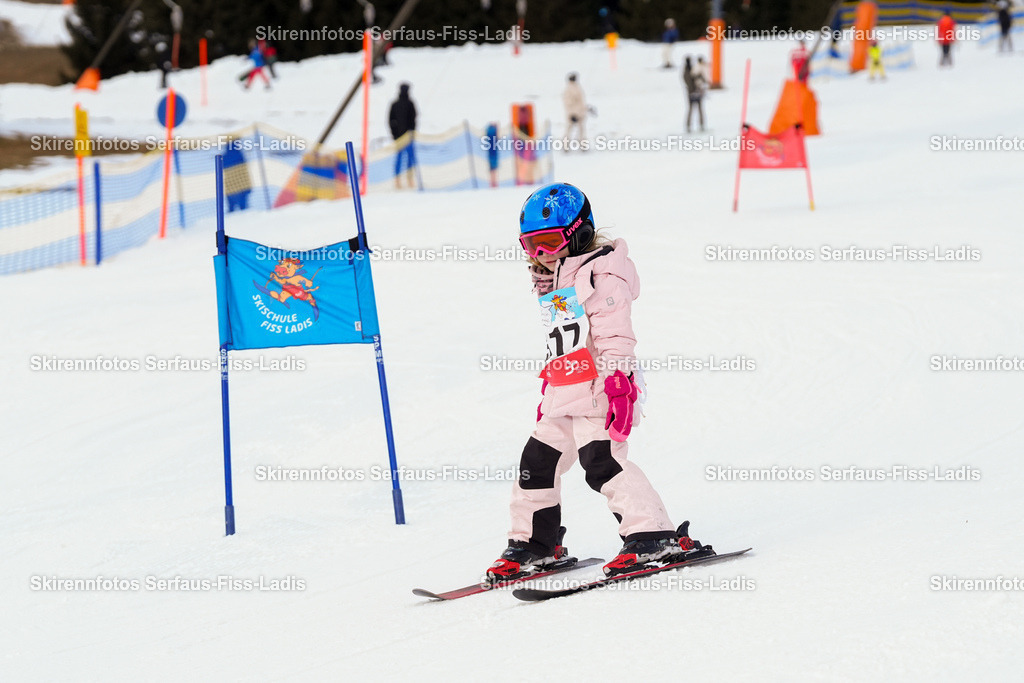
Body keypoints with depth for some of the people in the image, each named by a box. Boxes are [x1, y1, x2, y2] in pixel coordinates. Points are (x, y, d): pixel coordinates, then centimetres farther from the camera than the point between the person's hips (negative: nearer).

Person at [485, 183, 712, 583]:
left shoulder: (600, 274, -9)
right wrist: (547, 393, 29)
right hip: (563, 396, 10)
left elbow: (615, 336, -16)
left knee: (601, 463, -18)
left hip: (599, 389, -10)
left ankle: (655, 538, -19)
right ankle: (535, 544, 23)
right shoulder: (549, 283, 21)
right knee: (536, 463, 10)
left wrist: (617, 383, -23)